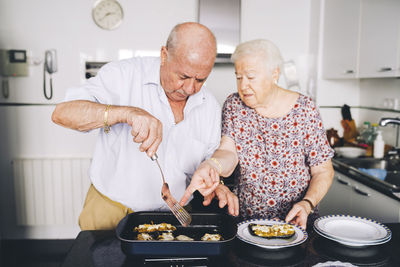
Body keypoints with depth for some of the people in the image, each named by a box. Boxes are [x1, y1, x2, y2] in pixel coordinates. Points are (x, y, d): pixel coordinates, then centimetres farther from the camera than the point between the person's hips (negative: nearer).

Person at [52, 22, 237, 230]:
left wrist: (213, 183, -8)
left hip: (173, 218, 4)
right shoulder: (124, 75, -11)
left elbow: (208, 161, 13)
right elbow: (62, 113, -21)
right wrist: (126, 112, -35)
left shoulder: (210, 106, 3)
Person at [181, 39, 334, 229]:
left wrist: (307, 204, -16)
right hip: (244, 218, 1)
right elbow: (228, 152, -12)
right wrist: (212, 165, -35)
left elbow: (323, 171, 0)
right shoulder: (234, 105, 1)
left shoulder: (304, 108, -4)